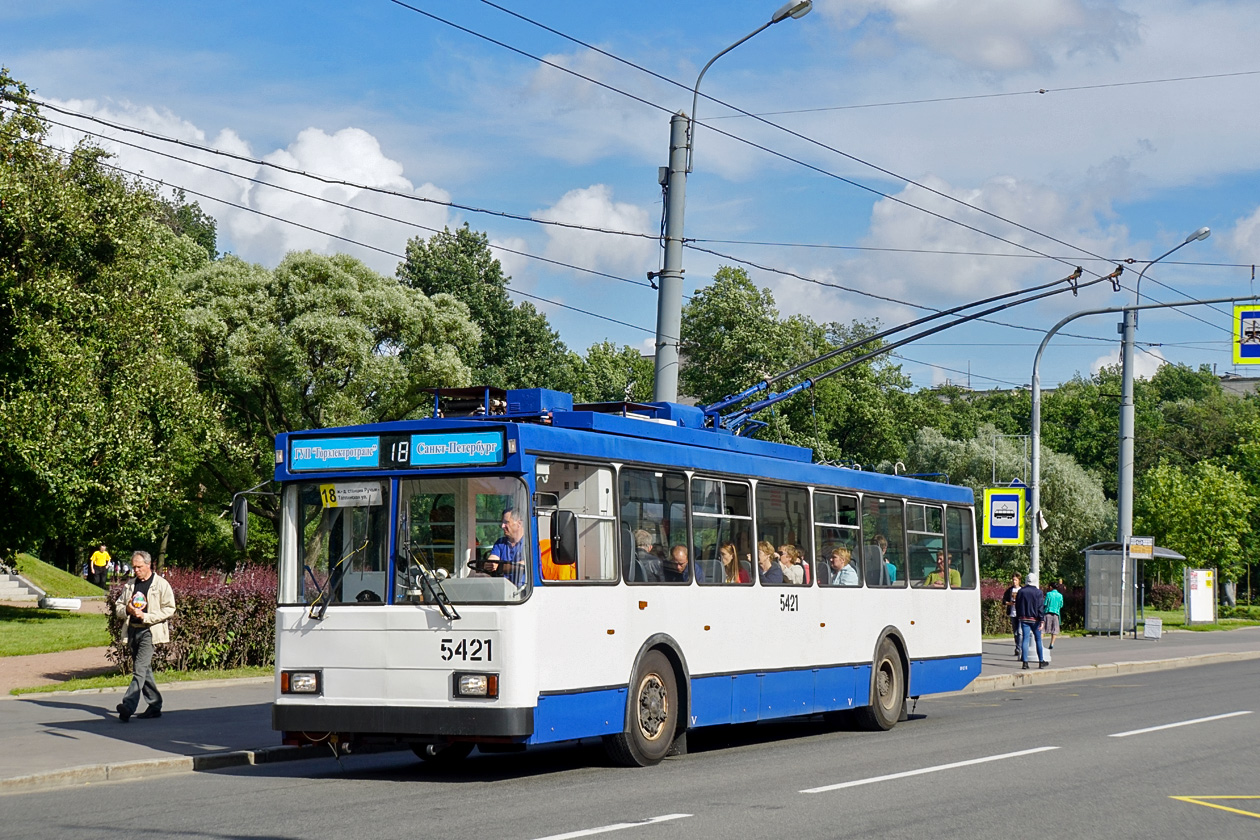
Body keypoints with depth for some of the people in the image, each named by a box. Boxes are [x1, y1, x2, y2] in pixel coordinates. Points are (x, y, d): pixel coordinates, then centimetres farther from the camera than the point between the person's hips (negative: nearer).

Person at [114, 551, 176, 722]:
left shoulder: (161, 584, -2)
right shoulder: (130, 585, 16)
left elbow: (169, 609, -7)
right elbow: (118, 607, 20)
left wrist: (145, 616, -15)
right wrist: (127, 610, -4)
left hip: (150, 632, -7)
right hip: (132, 631, 7)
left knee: (140, 669, -16)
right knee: (145, 669, 11)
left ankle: (129, 706, -25)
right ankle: (154, 706, 18)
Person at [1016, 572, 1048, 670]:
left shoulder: (1021, 591, 2)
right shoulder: (1038, 592, -6)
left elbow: (1017, 606, 9)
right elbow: (1041, 607, -10)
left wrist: (1019, 616, 20)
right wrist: (1042, 621, -11)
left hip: (1024, 619, 2)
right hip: (1035, 619, -2)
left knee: (1025, 639, 0)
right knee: (1038, 639, 9)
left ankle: (1025, 662, -7)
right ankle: (1041, 661, 16)